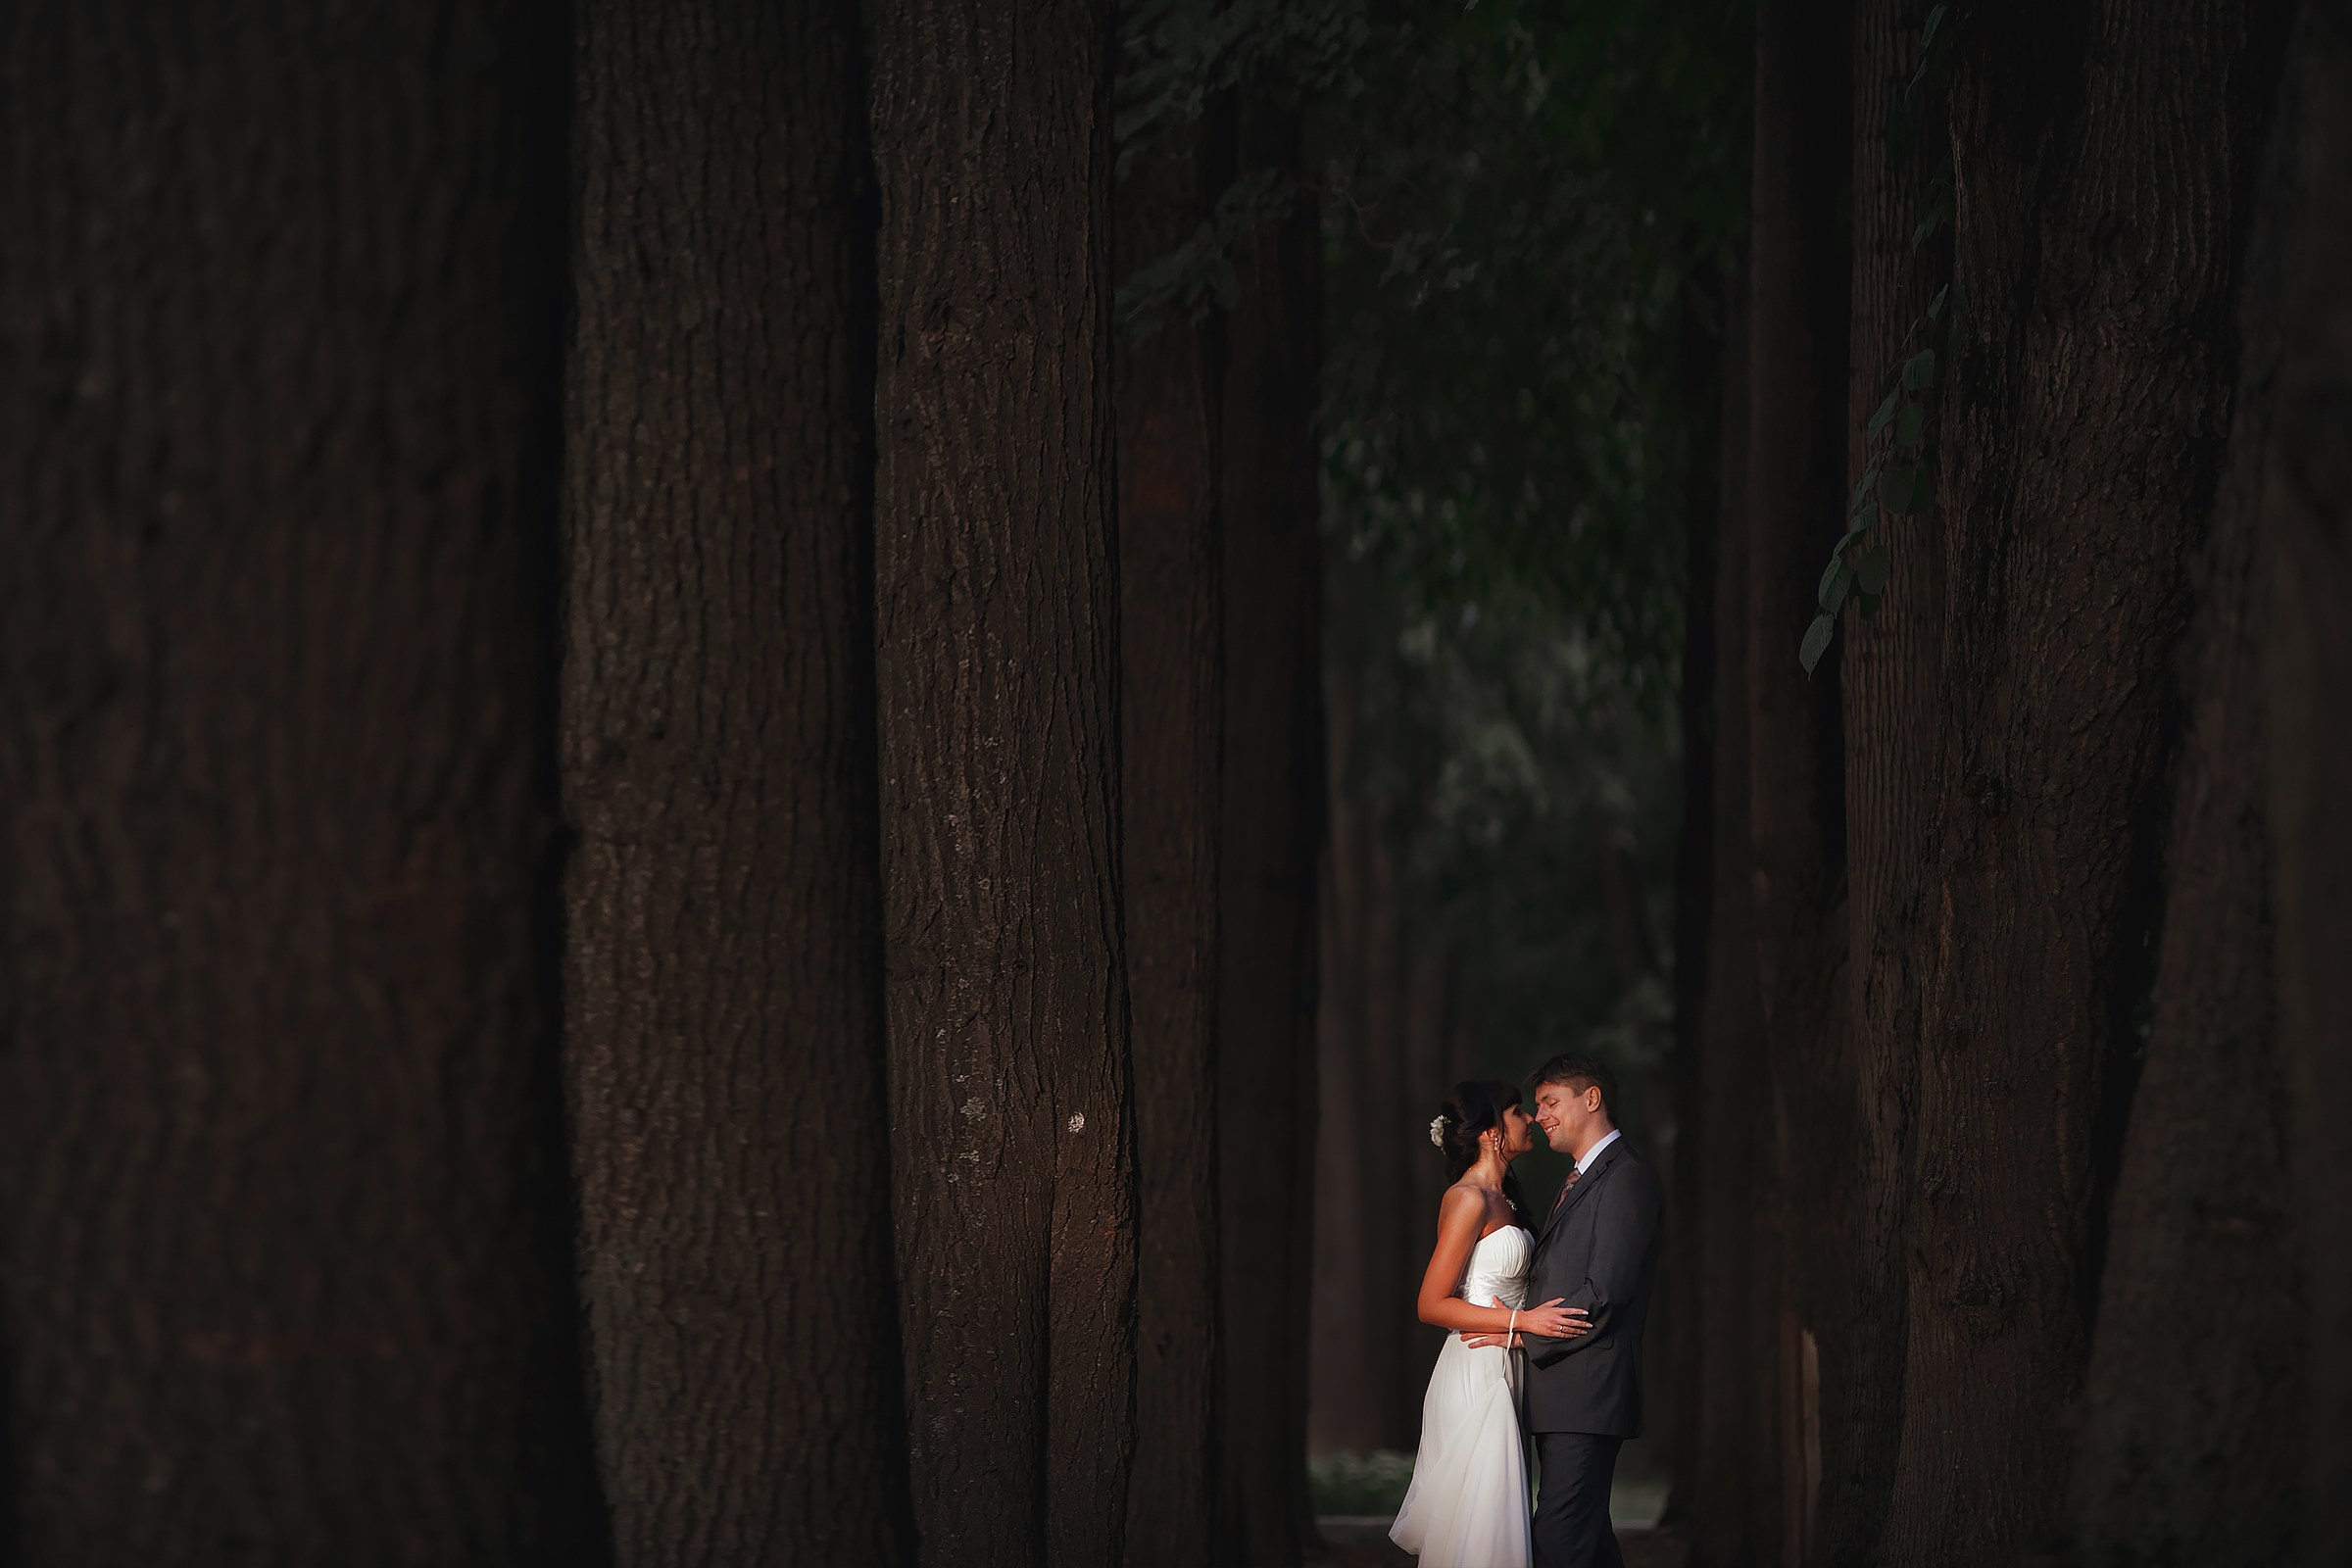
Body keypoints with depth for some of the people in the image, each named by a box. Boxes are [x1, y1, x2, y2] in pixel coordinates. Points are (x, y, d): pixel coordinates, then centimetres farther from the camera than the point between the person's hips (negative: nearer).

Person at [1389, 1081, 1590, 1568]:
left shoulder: (1501, 1198, 15)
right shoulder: (1468, 1199, -13)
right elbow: (1432, 1304, -16)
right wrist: (1522, 1320, -19)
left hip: (1499, 1373, 9)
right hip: (1476, 1375, -9)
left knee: (1491, 1523, 9)